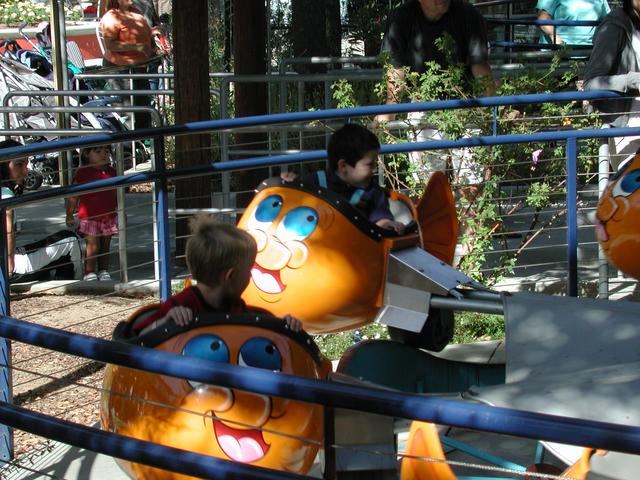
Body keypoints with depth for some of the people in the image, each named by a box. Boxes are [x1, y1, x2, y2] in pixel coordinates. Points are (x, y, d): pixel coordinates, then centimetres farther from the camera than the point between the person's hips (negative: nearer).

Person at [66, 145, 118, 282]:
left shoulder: (112, 172, 8)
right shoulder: (82, 173, -5)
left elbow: (116, 195, 17)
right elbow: (73, 196, -3)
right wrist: (69, 215, -5)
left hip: (109, 218, 4)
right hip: (89, 218, -4)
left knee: (105, 246, 11)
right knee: (93, 246, -6)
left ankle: (104, 271, 21)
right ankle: (89, 273, 4)